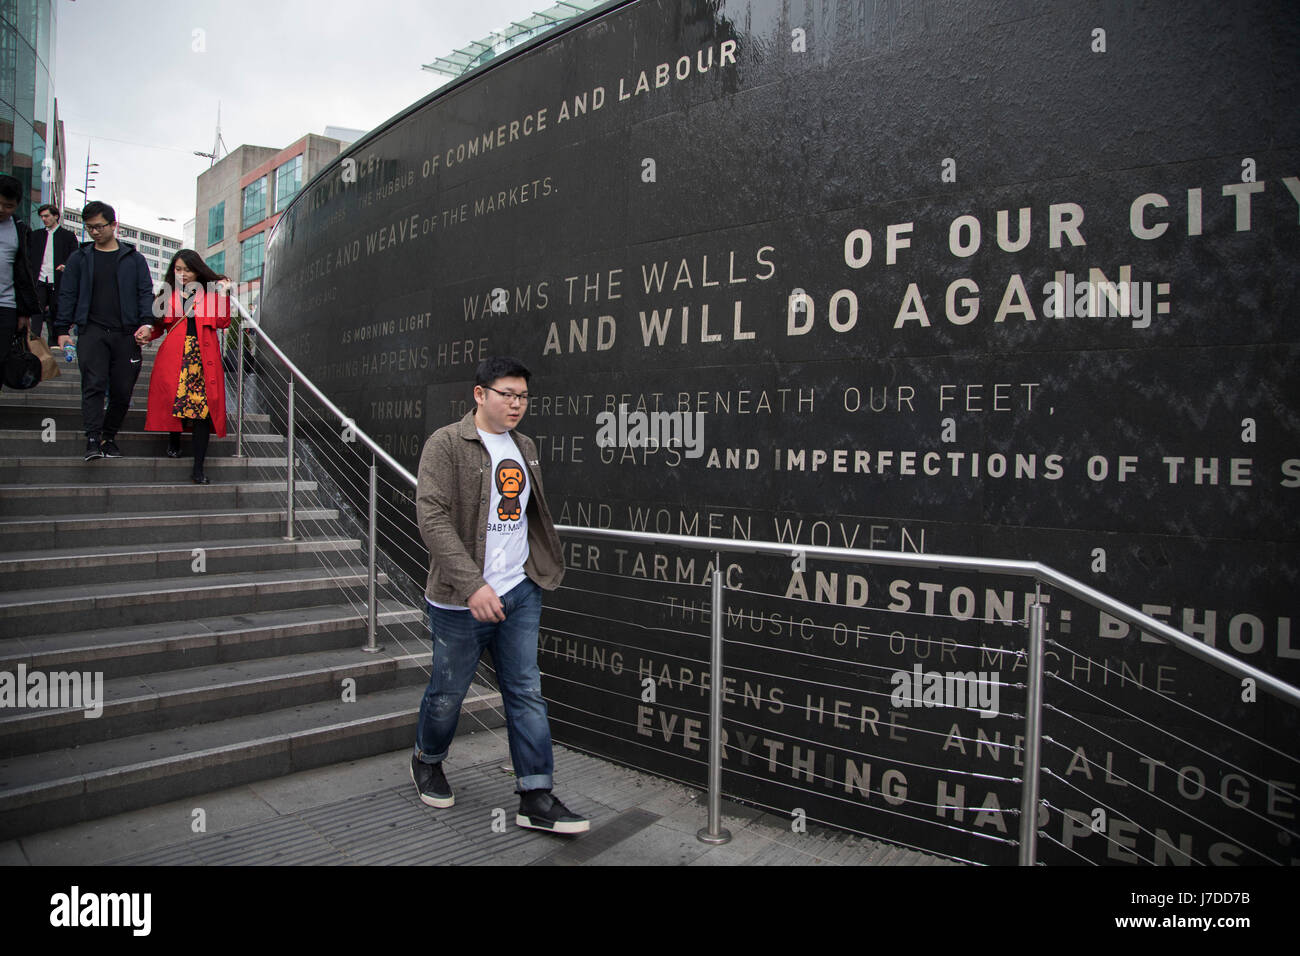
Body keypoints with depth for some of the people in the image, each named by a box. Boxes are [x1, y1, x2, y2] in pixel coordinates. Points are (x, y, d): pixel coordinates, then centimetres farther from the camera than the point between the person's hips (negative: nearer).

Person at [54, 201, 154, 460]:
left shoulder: (134, 259, 13)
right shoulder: (79, 258, 14)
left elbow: (146, 292, 8)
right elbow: (67, 295, 14)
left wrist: (146, 323, -8)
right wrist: (62, 330, 5)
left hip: (126, 334, 0)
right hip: (92, 331, 0)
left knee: (122, 392, 0)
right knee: (93, 385, -14)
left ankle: (109, 439, 14)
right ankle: (93, 440, -18)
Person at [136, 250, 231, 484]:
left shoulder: (210, 292, 15)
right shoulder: (168, 295, 17)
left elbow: (223, 322, 5)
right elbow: (160, 325, 19)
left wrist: (223, 295, 2)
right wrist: (148, 333, -2)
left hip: (203, 357, -1)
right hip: (174, 356, 1)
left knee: (202, 407, -10)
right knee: (174, 399, -11)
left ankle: (198, 469, -8)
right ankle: (174, 441, 23)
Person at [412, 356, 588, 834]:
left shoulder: (525, 448, 11)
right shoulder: (446, 443, -11)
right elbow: (433, 518, -21)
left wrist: (543, 565, 21)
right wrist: (473, 585, -28)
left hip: (520, 594, 6)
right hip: (461, 599, -5)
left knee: (527, 693, 5)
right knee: (448, 692, 13)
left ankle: (536, 798, 13)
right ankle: (427, 762, 41)